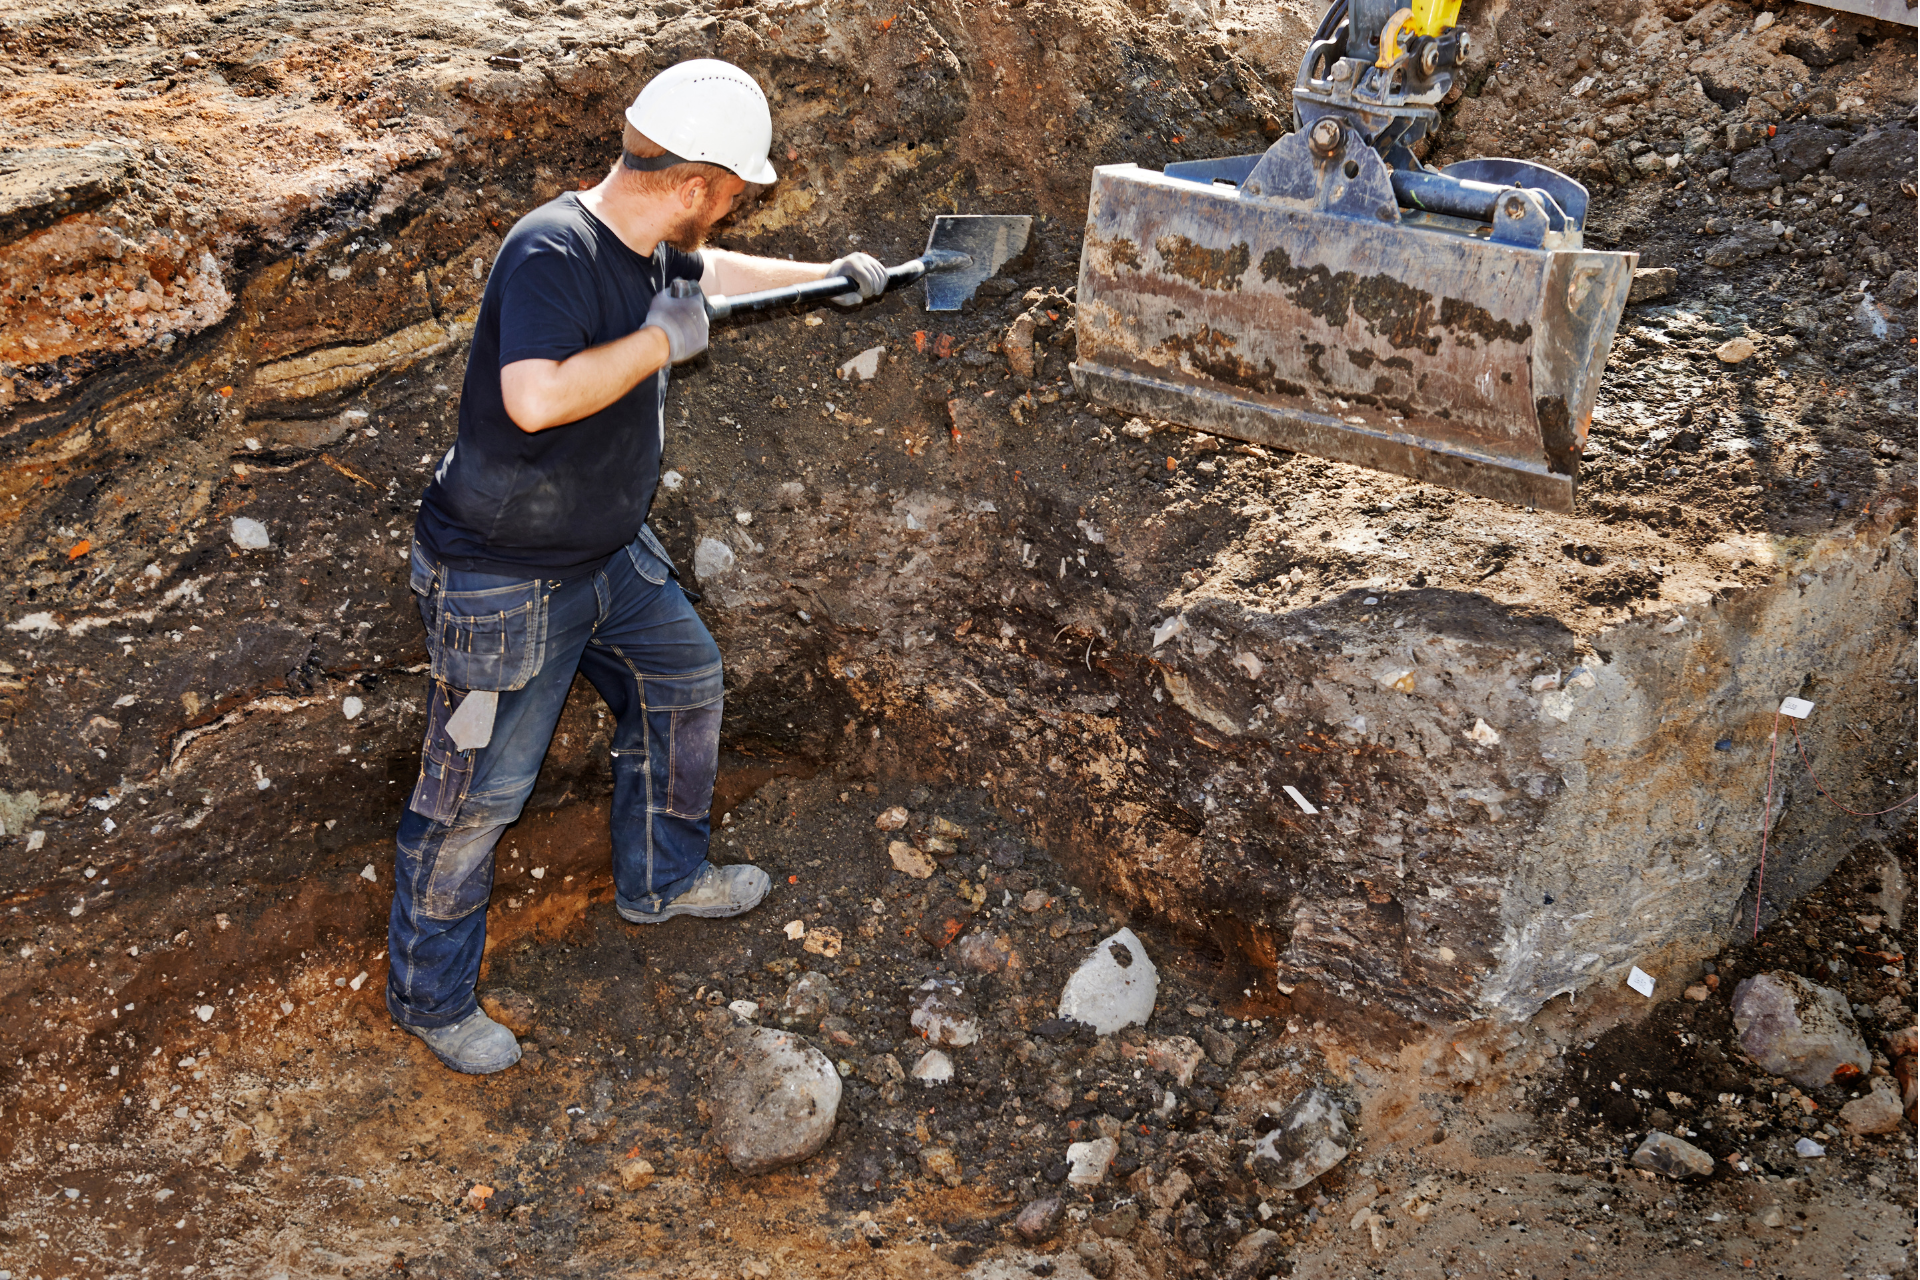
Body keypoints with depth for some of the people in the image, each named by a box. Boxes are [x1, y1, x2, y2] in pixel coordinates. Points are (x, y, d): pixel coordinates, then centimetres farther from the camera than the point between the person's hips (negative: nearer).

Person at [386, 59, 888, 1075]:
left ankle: (661, 878, 46)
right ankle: (430, 997, 22)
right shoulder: (550, 254, -29)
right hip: (503, 584, -9)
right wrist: (660, 339, -31)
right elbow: (536, 397, -44)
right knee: (477, 791, 2)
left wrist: (828, 275, 31)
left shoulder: (649, 248, 0)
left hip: (610, 553, 10)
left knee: (684, 685, 23)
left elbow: (710, 272, 24)